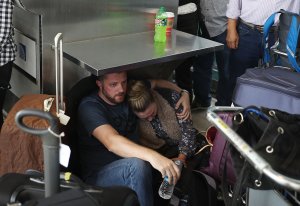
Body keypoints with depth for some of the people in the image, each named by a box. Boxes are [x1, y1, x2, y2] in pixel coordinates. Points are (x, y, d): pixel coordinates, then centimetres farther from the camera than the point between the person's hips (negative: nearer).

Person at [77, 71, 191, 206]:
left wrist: (183, 93, 2)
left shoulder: (128, 93, 4)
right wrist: (151, 156, -48)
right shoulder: (89, 106, -16)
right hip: (99, 174, -6)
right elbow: (111, 142, -33)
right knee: (137, 164, -36)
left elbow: (156, 82, 22)